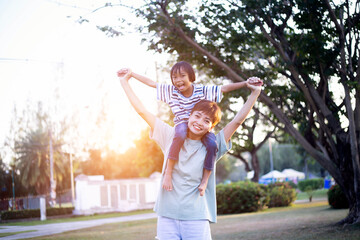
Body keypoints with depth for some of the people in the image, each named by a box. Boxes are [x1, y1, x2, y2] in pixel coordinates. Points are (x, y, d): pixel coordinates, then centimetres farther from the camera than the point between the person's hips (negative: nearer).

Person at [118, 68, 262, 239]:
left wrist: (255, 93, -1)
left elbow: (238, 120, 3)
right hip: (167, 217, 1)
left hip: (196, 219, -1)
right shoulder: (171, 137, 8)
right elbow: (142, 111, 10)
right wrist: (125, 82, 11)